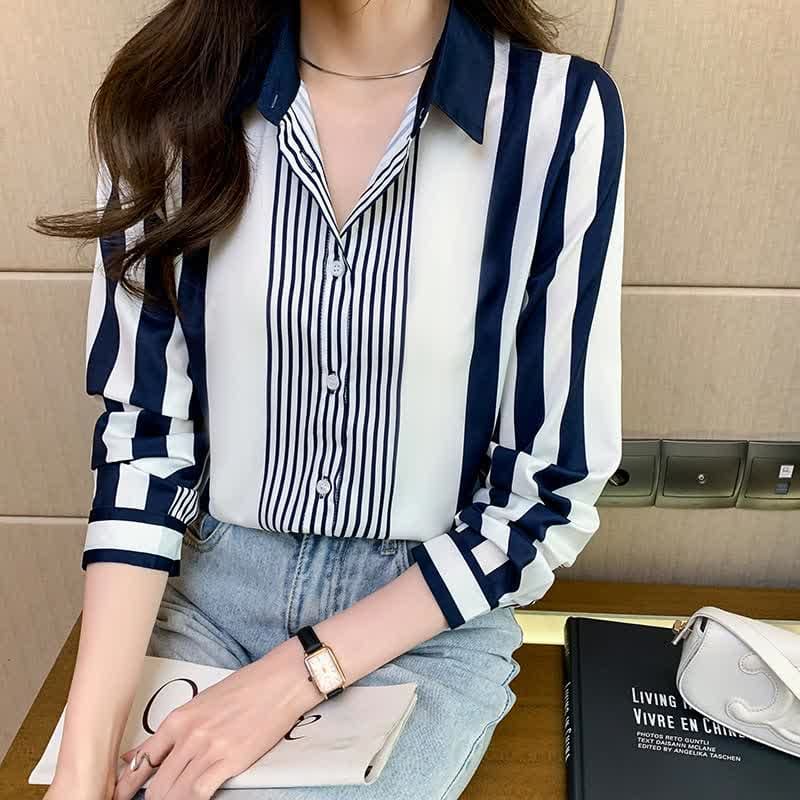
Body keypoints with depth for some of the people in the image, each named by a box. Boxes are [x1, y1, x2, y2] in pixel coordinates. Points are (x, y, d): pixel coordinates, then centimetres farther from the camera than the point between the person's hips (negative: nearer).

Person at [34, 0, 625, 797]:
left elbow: (550, 490, -9)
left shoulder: (557, 114, -14)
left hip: (431, 615, -1)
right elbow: (144, 427, -5)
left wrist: (299, 674, -13)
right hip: (209, 584, 3)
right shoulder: (171, 97, -7)